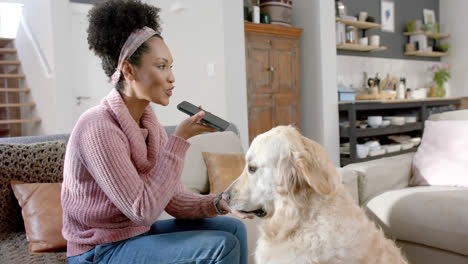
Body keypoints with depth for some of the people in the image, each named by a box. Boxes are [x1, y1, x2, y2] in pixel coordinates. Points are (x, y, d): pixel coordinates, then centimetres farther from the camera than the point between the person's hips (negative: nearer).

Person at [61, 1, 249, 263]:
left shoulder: (150, 123, 0)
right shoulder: (99, 128, -24)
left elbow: (173, 198, 1)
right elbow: (143, 210, -26)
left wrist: (217, 203, -17)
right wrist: (180, 140, -26)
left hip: (140, 233, 8)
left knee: (233, 228, 5)